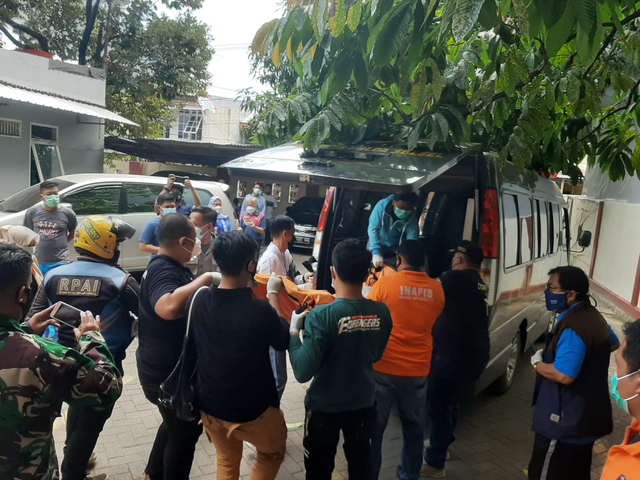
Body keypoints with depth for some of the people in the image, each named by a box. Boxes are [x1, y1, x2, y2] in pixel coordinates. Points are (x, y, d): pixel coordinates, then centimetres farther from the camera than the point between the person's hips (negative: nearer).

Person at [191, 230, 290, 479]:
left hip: (210, 404, 5)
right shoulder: (260, 310, -29)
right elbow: (284, 342, -10)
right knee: (272, 454, 26)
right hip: (253, 409, -4)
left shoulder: (200, 300, -13)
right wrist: (272, 296, -4)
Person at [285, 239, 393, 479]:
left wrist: (293, 332, -15)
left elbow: (303, 373, -26)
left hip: (324, 407, -3)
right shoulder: (382, 312, -14)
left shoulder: (322, 315, -28)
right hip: (364, 403, 3)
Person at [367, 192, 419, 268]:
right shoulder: (382, 205, -31)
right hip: (379, 243, -1)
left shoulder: (412, 217, -26)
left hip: (398, 246, 1)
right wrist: (376, 253, -46)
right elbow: (373, 229, -33)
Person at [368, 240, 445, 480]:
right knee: (414, 428, 21)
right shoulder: (436, 289, -2)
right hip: (418, 371, 3)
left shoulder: (384, 284, -12)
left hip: (383, 369, -3)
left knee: (374, 426, 13)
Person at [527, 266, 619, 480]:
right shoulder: (594, 317, 6)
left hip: (565, 423, -10)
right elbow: (613, 344, 26)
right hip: (587, 417, 10)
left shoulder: (572, 327, -27)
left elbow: (563, 375, -32)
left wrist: (537, 363, -15)